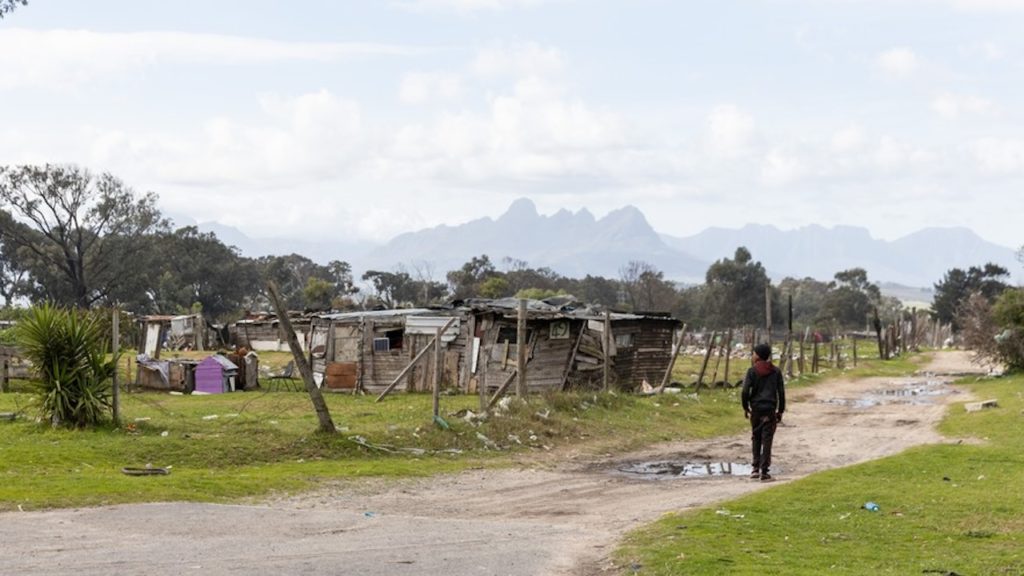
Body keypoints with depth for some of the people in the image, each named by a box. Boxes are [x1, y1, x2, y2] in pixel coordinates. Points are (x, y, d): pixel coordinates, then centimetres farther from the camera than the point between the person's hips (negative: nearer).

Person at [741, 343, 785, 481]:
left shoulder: (752, 371, -4)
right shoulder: (776, 372, 3)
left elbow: (745, 391, -9)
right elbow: (781, 393, 2)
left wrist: (745, 408, 5)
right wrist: (780, 411, 9)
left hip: (755, 409, -1)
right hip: (770, 410, 1)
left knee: (756, 438, 13)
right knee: (767, 440, 0)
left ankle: (756, 468, 11)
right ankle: (764, 472, -3)